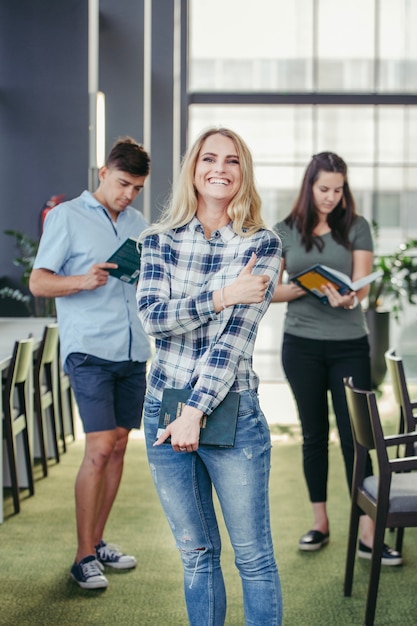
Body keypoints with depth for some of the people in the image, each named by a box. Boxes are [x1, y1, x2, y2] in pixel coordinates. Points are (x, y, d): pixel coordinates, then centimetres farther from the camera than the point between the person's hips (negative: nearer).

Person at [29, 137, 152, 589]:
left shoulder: (138, 223, 16)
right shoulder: (67, 216, -1)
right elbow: (38, 282, -6)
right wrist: (82, 281, -23)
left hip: (133, 350, 6)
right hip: (89, 349, -6)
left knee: (117, 447, 9)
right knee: (99, 449, -11)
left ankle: (98, 541, 21)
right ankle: (83, 557, -2)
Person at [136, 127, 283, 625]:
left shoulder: (263, 245, -4)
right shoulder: (160, 240, 5)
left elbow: (235, 337, -13)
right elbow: (151, 316, -9)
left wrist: (195, 413, -18)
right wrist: (222, 296, -20)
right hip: (163, 409, 3)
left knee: (253, 556, 5)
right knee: (196, 554, 16)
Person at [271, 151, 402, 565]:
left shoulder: (356, 228, 2)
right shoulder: (285, 232, 4)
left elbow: (363, 286, -5)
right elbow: (270, 291, 3)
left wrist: (348, 299, -28)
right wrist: (306, 287, -15)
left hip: (350, 345, -1)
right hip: (302, 345, 1)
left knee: (355, 435, -4)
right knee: (314, 434, 10)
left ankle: (367, 534, -2)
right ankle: (319, 523, 21)